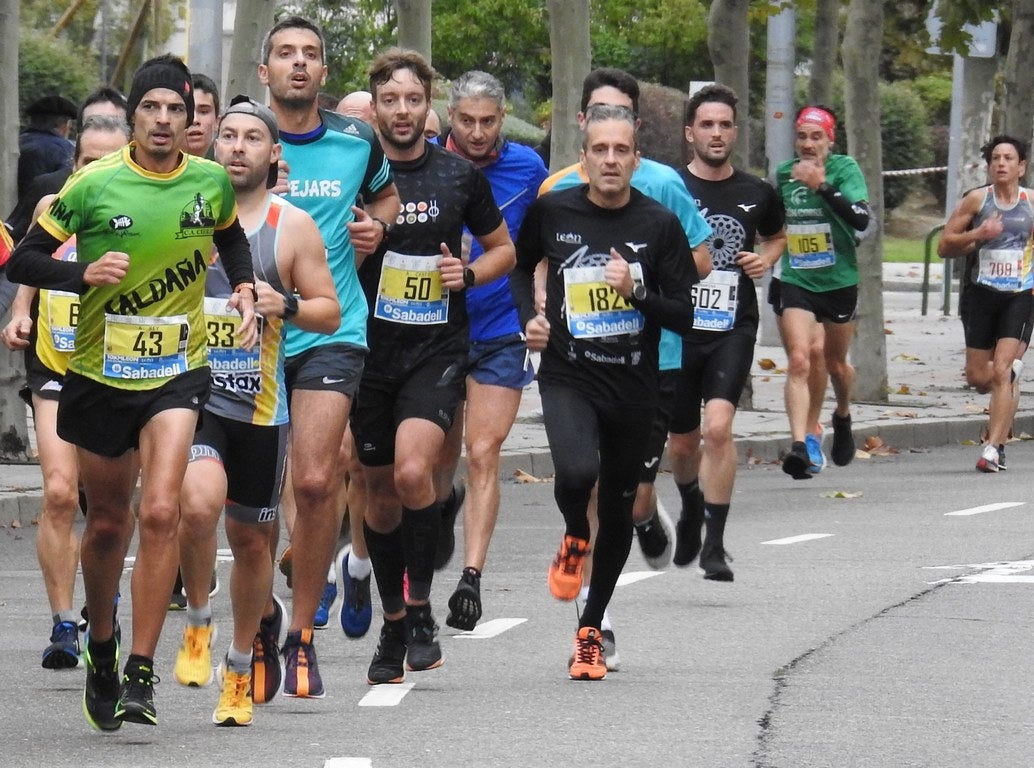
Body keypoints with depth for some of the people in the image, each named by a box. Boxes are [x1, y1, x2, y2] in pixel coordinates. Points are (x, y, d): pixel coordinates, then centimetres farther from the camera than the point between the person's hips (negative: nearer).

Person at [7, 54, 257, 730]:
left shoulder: (212, 182, -2)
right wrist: (84, 273, -22)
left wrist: (245, 289, 4)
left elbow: (230, 237, 22)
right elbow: (23, 260, -5)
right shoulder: (93, 185, -10)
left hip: (178, 371, 0)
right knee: (107, 522, 12)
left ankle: (142, 675, -14)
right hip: (101, 373, 0)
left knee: (160, 512, -18)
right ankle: (101, 644, 39)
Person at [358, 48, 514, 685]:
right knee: (381, 494, 9)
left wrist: (468, 274, -6)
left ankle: (421, 607, -7)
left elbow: (504, 250, 15)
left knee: (413, 472, -23)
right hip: (371, 349, 2)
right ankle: (394, 624, 25)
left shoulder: (460, 176, 2)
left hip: (438, 349, -2)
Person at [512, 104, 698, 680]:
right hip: (568, 377, -1)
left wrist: (636, 291, -19)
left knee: (618, 510, 10)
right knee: (577, 472, -29)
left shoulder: (660, 225, -4)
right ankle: (575, 538, 8)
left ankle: (592, 629, 29)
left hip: (635, 388, 1)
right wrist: (528, 317, 4)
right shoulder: (552, 211, -1)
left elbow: (684, 314, -2)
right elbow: (521, 265, 21)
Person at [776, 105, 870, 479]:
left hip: (839, 280, -1)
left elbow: (861, 219, -24)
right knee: (799, 361, -17)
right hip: (795, 282, 1)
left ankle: (842, 417, 48)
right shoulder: (783, 173, 3)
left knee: (836, 363, 17)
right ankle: (800, 445, -26)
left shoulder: (845, 169, -8)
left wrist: (822, 186, -31)